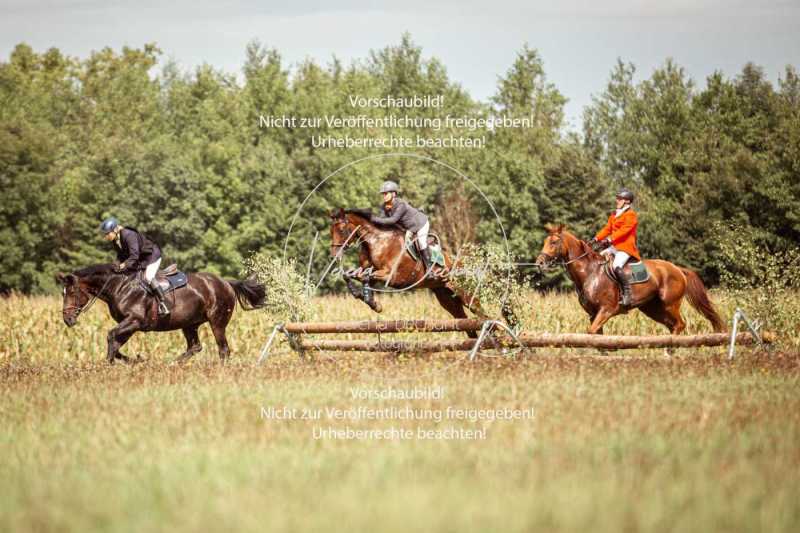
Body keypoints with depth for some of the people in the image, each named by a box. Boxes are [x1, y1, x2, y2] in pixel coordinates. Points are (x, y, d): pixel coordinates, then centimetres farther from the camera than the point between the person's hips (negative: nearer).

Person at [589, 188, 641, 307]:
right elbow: (607, 229, 16)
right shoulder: (614, 215, 19)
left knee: (616, 266, -31)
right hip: (614, 247, 9)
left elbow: (623, 230, -19)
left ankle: (627, 293, -27)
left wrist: (609, 239, -27)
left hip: (626, 247, -9)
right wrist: (596, 239, 1)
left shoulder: (630, 215, -8)